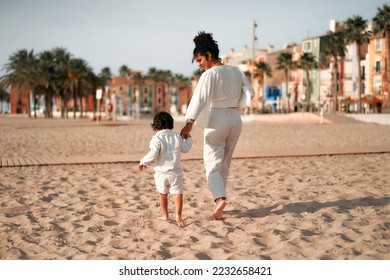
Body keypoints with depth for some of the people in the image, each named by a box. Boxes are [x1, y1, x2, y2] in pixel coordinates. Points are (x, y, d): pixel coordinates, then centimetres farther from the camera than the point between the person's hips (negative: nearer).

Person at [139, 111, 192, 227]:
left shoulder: (156, 138, -10)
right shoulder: (177, 136, 4)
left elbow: (153, 154, -19)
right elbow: (185, 148, 14)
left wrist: (143, 162, -4)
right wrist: (188, 139, 33)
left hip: (161, 172, -2)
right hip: (175, 172, 2)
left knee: (163, 194, 17)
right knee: (178, 194, 2)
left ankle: (165, 215, 27)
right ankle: (178, 216, -14)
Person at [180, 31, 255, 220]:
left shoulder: (210, 74, -13)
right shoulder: (236, 71, 8)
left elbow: (199, 98, -25)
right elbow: (249, 94, 13)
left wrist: (189, 123, -33)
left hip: (216, 121, -6)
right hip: (235, 120, 6)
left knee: (212, 164, 1)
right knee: (224, 164, 15)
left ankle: (219, 198, -20)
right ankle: (219, 198, 20)